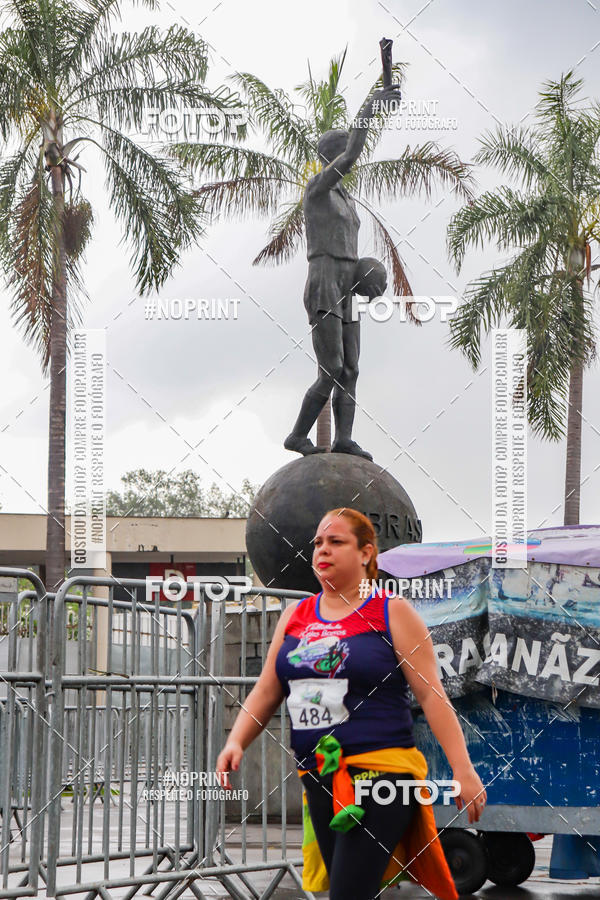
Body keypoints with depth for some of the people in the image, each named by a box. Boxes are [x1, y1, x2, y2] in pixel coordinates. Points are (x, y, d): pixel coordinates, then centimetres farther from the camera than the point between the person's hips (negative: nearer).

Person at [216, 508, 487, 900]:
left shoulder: (392, 612, -1)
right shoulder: (295, 616, 13)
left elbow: (431, 694, -5)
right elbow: (266, 692, 14)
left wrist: (463, 770, -11)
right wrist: (236, 742, -3)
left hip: (380, 770, -6)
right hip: (318, 777, 6)